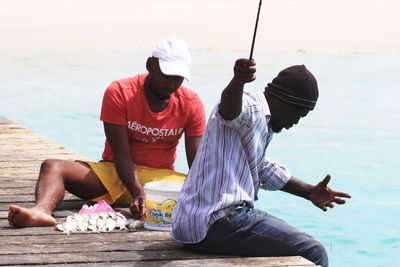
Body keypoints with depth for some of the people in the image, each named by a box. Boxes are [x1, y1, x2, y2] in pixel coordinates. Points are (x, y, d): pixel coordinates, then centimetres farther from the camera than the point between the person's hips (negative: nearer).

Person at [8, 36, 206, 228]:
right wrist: (138, 193, -34)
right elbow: (121, 153, -17)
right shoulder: (119, 93, -10)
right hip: (115, 173, -2)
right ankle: (41, 211, -57)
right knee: (52, 167, -28)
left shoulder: (191, 104, -3)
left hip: (161, 178, 2)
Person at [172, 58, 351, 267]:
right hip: (215, 224, -12)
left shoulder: (262, 121, 21)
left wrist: (309, 192, 38)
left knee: (290, 238, 32)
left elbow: (263, 169, 35)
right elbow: (228, 111, -37)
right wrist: (238, 81, -58)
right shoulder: (250, 107, -12)